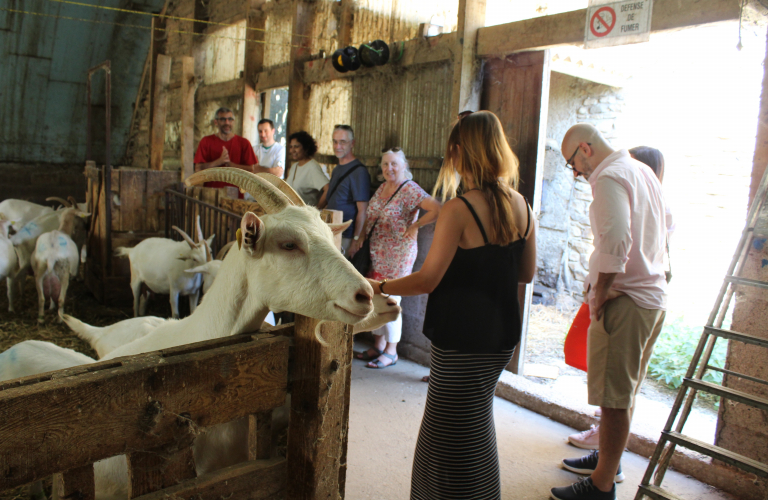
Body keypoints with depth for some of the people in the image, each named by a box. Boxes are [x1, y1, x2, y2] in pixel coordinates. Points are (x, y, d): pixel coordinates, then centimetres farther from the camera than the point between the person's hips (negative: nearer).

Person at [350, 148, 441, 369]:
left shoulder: (410, 190, -15)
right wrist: (361, 238, 6)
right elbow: (370, 216, 18)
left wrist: (413, 227, -19)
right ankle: (378, 345, 28)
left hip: (398, 255, -8)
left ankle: (391, 352, 14)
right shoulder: (382, 187, 10)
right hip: (377, 253, 8)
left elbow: (436, 209, -27)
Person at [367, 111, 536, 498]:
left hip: (463, 342, -7)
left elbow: (427, 280, -19)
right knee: (474, 426, 24)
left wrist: (379, 286, -6)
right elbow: (527, 273, 9)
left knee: (458, 441, 9)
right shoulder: (520, 206, 1)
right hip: (501, 335, 8)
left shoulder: (459, 209, -20)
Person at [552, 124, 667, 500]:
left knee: (614, 398, 0)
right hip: (652, 297, 10)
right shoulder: (644, 172, 16)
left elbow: (616, 240, -30)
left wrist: (600, 295, -19)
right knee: (624, 392, 21)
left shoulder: (610, 177, -14)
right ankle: (608, 458, 37)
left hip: (625, 301, -10)